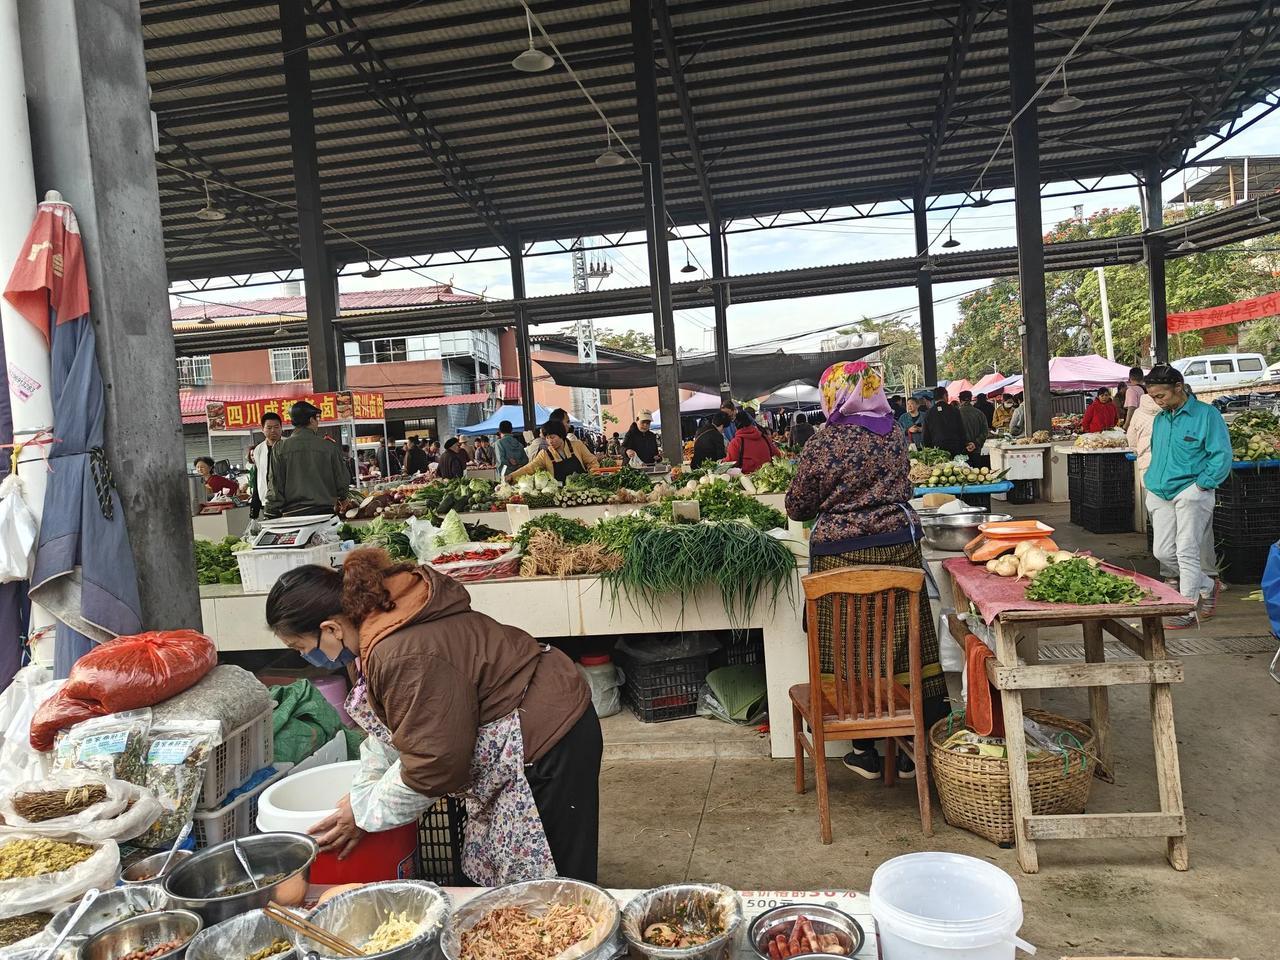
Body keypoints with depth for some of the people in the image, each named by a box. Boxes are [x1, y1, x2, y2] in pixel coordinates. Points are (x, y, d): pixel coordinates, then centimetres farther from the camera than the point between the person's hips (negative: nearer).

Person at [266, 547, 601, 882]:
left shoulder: (404, 657, -29)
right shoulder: (380, 611, 2)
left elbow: (432, 765, -21)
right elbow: (393, 724, 15)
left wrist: (364, 815, -6)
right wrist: (360, 794, 13)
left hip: (546, 739, -10)